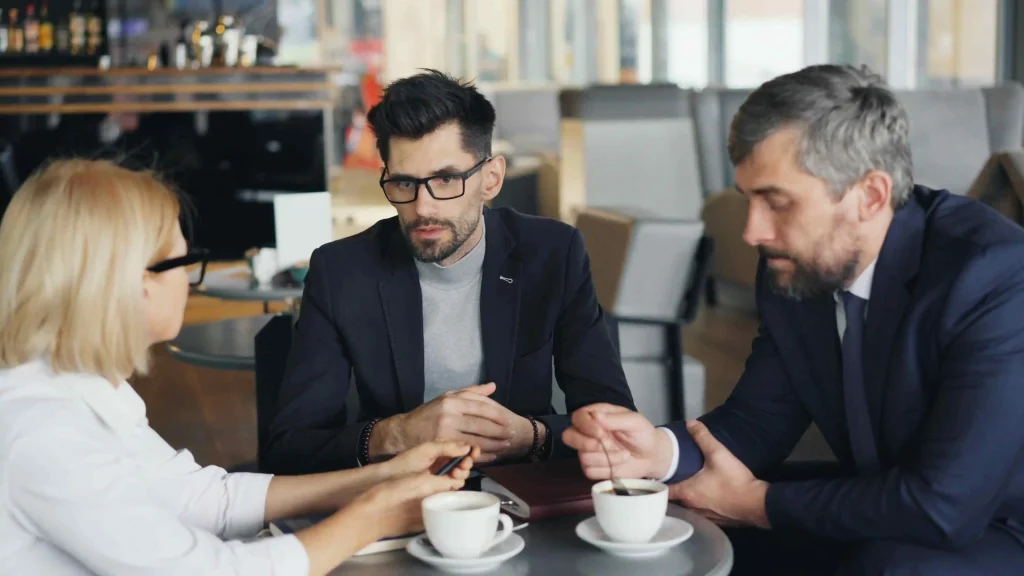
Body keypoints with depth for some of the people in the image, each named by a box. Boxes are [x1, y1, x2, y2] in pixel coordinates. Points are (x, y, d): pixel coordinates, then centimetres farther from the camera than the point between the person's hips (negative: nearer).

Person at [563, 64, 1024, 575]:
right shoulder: (793, 270, -7)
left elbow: (944, 505, -31)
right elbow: (757, 419, 2)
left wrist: (759, 502, -19)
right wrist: (660, 449, -20)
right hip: (867, 513, 6)